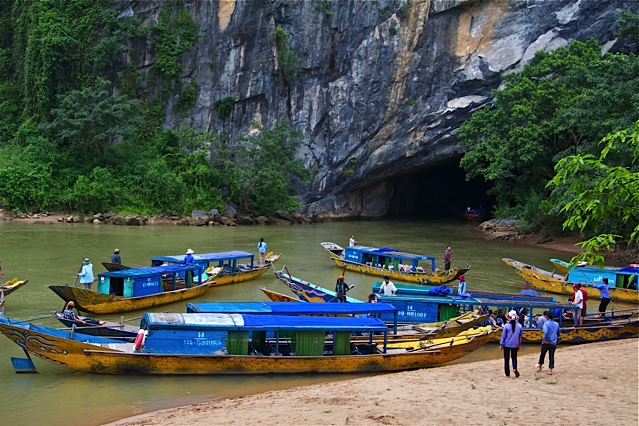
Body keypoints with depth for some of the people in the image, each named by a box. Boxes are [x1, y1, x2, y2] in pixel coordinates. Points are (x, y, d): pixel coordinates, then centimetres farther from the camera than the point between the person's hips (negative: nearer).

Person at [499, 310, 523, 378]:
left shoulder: (506, 326, -13)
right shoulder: (519, 326, -5)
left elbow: (503, 336, -6)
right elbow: (520, 336, 5)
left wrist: (501, 344, 3)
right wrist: (519, 345, 16)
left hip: (507, 345, -2)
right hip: (515, 345, 2)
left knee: (506, 359, 9)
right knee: (514, 357, 17)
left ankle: (507, 373, 12)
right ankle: (515, 368, -9)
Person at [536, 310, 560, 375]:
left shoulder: (546, 323, -14)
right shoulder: (556, 324, 6)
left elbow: (546, 332, -30)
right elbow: (558, 333, 19)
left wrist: (546, 340, -19)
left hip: (546, 342, -4)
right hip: (553, 343, 4)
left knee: (542, 355, 16)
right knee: (551, 356, 7)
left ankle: (540, 366, 33)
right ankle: (550, 370, 4)